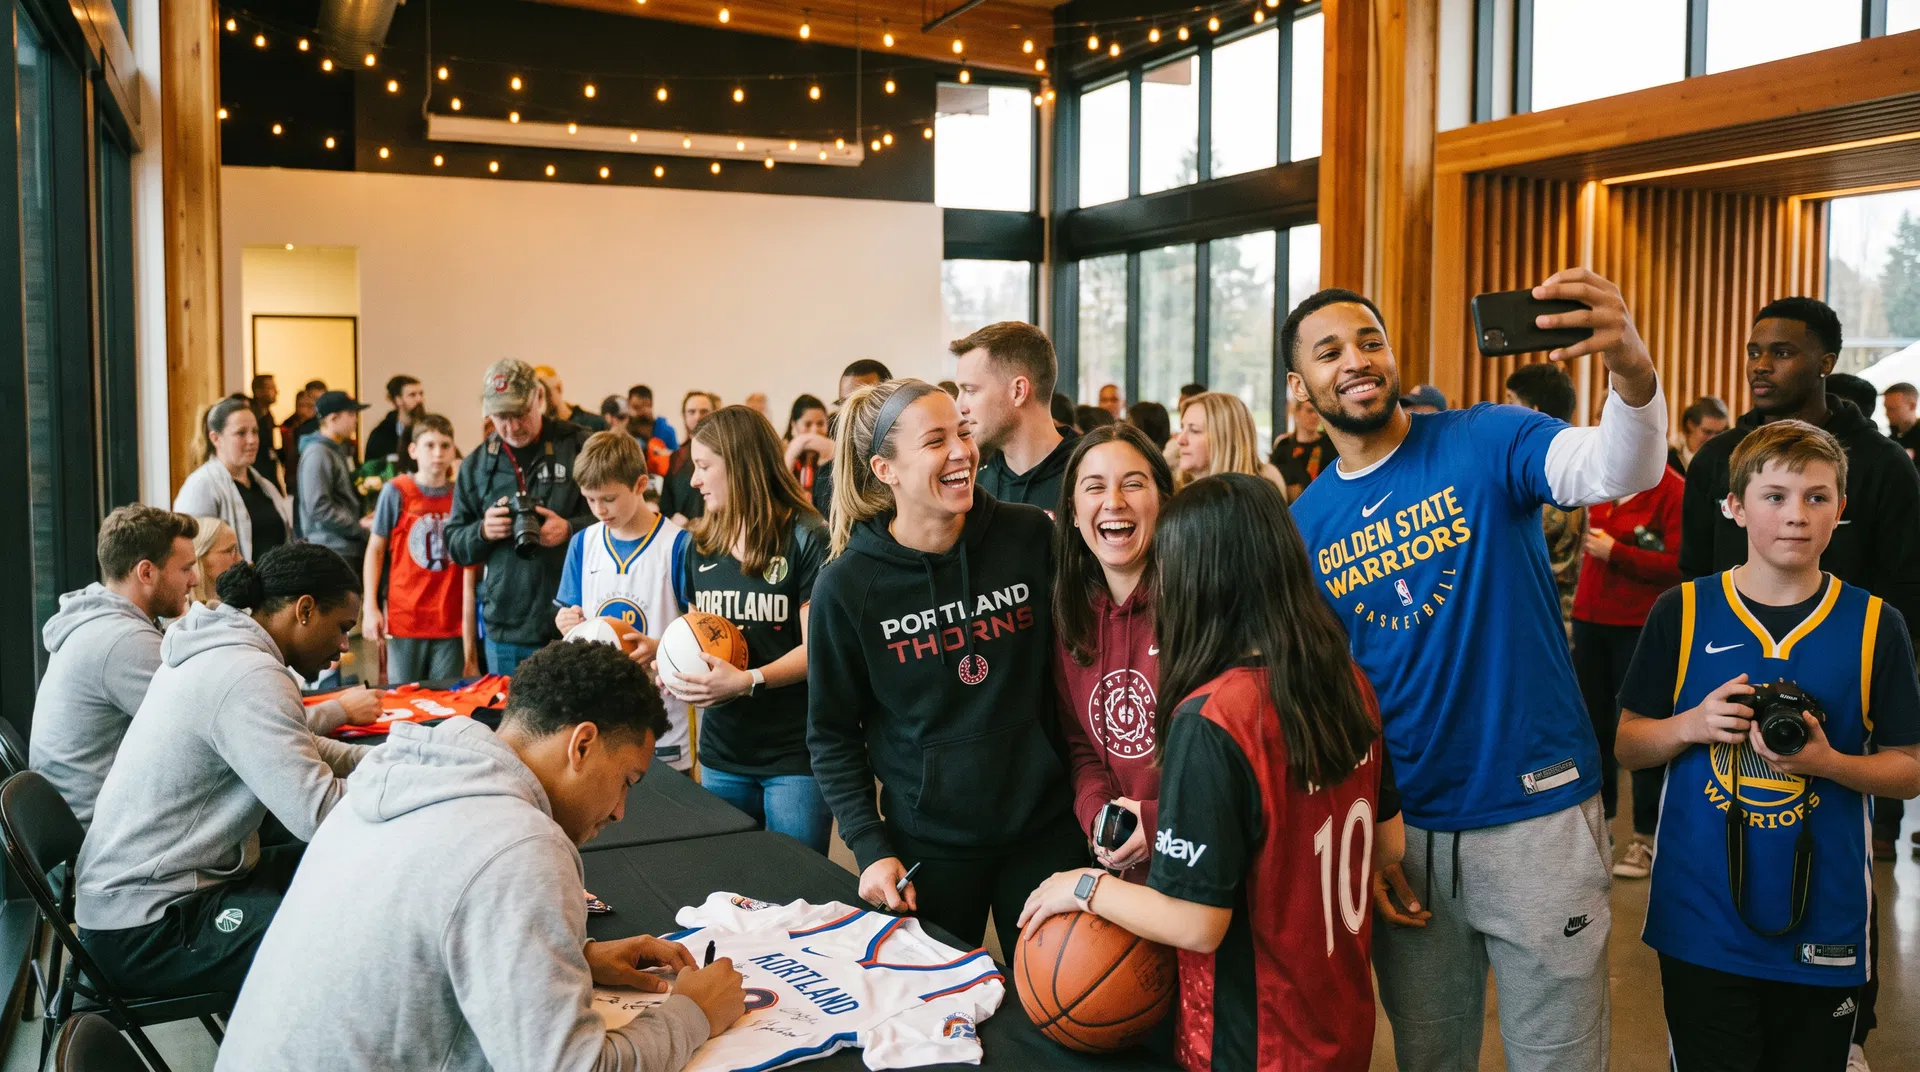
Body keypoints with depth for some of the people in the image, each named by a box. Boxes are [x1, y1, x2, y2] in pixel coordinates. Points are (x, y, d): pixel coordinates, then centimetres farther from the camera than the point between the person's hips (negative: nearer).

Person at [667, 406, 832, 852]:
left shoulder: (806, 539, -9)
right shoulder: (701, 544, 11)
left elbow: (816, 648, -13)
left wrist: (748, 680, -25)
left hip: (794, 755, -6)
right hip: (721, 752, 6)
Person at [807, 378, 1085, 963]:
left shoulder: (1033, 537, -6)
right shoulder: (846, 585, -9)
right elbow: (832, 735, -1)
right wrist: (870, 847, -9)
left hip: (1044, 827, 2)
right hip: (928, 844, -1)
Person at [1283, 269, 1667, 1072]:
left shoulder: (1486, 443, -7)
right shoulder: (1304, 524, 2)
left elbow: (1621, 471, -27)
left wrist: (1633, 370, -48)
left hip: (1538, 814, -3)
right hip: (1402, 829, 3)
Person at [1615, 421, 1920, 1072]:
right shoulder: (1681, 613, -3)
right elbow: (1626, 744, 3)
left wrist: (1827, 762, -17)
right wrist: (1693, 726, -16)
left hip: (1823, 927, 1)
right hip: (1701, 921, 0)